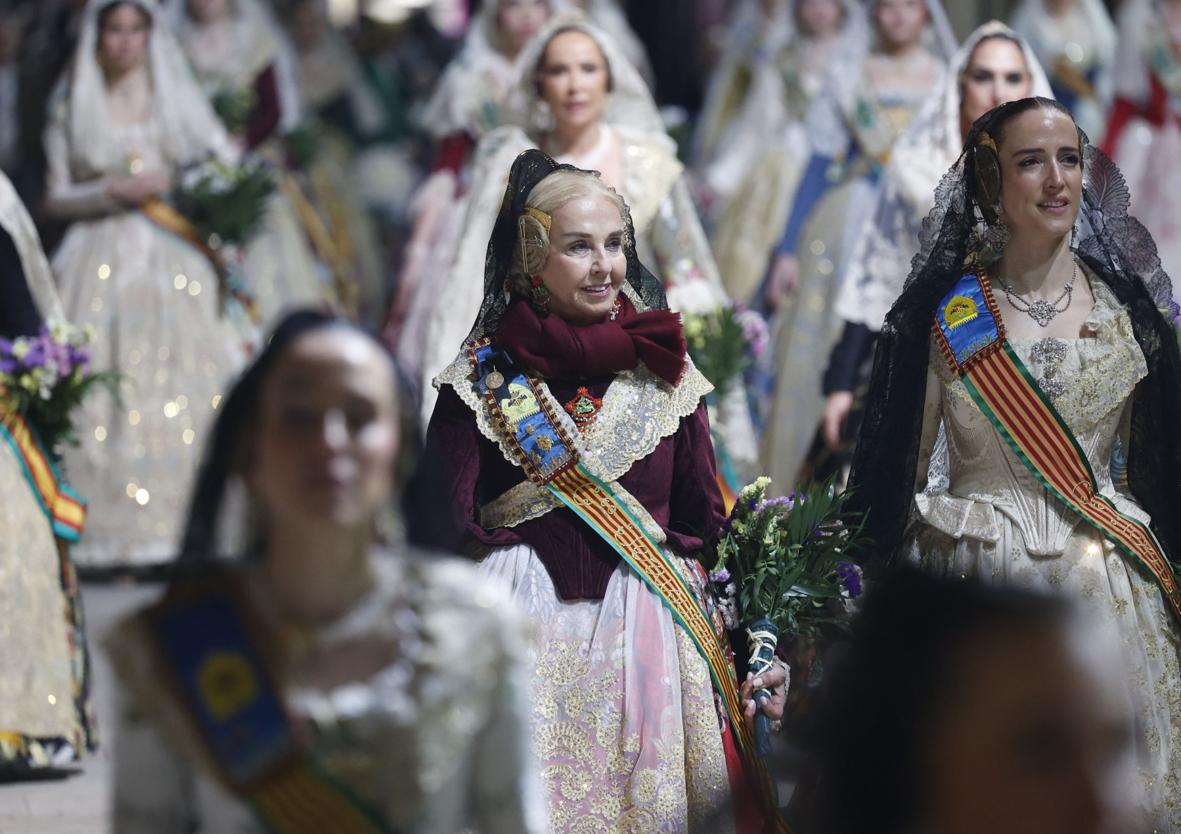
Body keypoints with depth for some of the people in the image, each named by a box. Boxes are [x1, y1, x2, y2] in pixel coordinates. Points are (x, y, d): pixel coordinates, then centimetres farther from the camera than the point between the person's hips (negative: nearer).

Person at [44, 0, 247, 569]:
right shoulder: (72, 107, 9)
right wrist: (115, 192, -8)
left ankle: (183, 529, -6)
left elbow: (229, 161, 9)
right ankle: (111, 530, -9)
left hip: (175, 264, 1)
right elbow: (57, 197, 6)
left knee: (185, 393, -7)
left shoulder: (177, 98, 13)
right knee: (103, 393, -9)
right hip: (104, 261, -1)